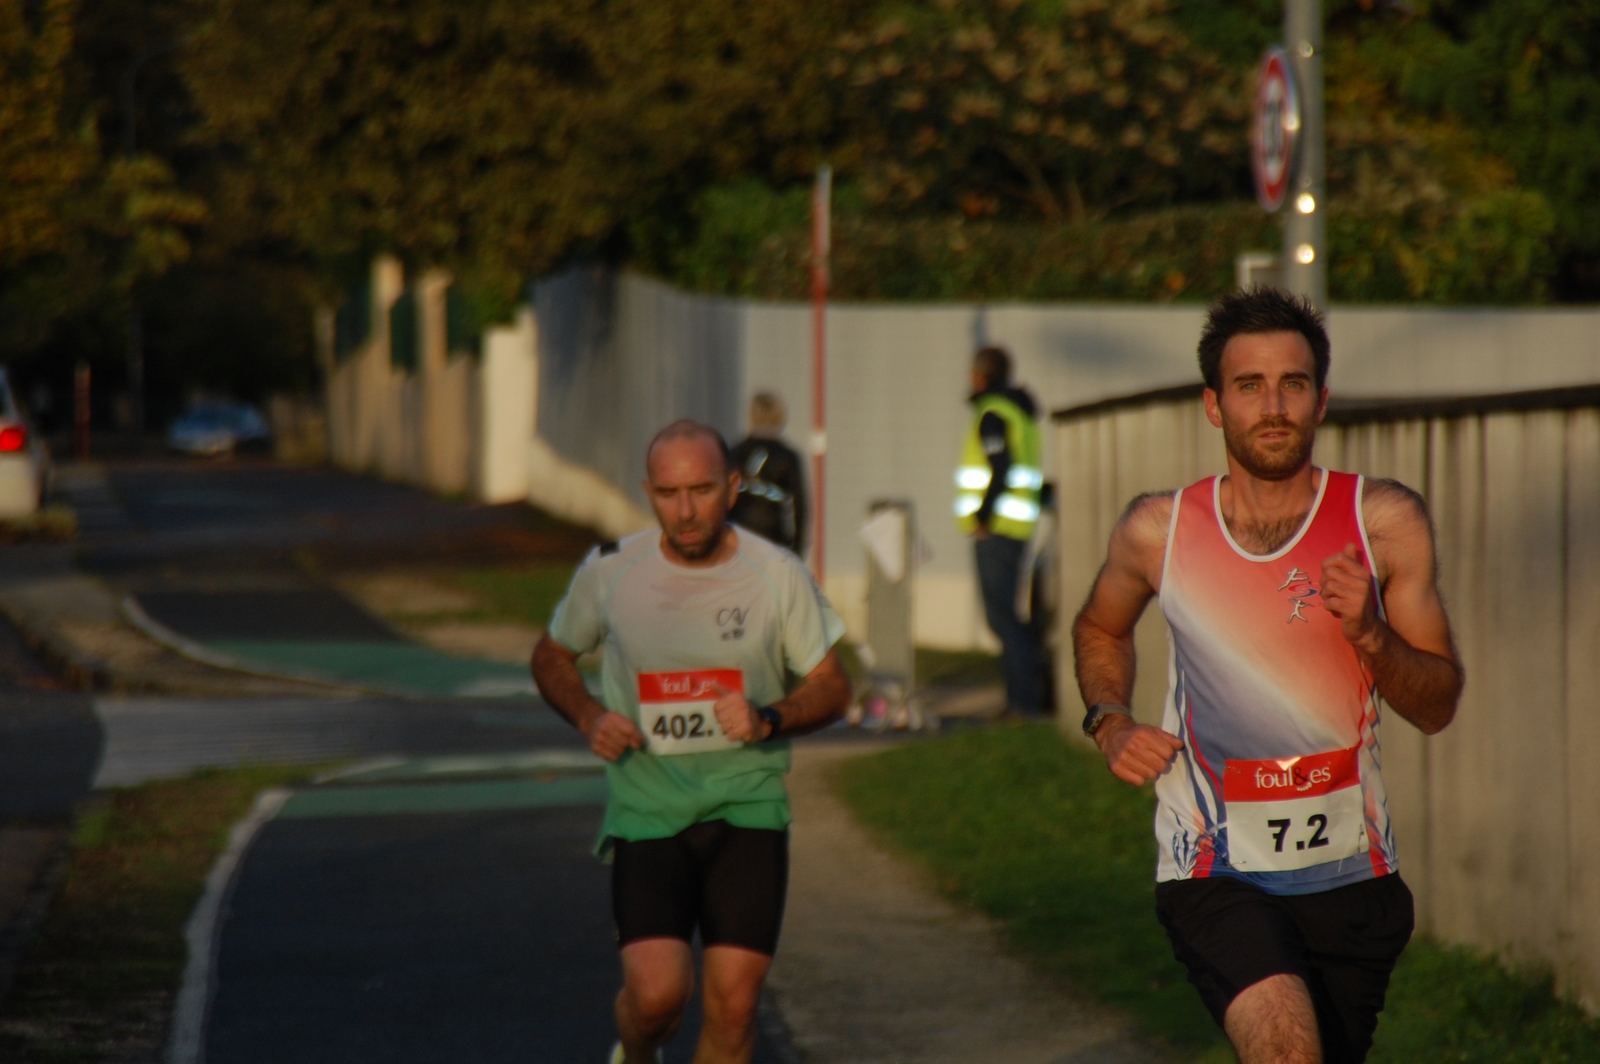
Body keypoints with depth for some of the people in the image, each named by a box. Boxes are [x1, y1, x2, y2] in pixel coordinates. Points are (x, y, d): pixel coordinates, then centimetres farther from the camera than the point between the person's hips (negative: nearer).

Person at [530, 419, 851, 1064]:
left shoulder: (777, 575, -3)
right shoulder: (609, 572, -3)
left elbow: (832, 687, 6)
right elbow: (552, 656, 15)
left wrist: (768, 719, -14)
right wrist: (589, 718, -5)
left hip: (747, 805, 1)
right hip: (646, 811, -1)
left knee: (733, 1001, -8)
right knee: (656, 992, -16)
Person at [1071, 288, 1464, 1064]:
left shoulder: (1385, 523, -4)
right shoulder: (1158, 532, -2)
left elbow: (1438, 707, 0)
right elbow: (1100, 630, 21)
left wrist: (1370, 636, -18)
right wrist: (1109, 723, 3)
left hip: (1350, 878, 2)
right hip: (1213, 874, -2)